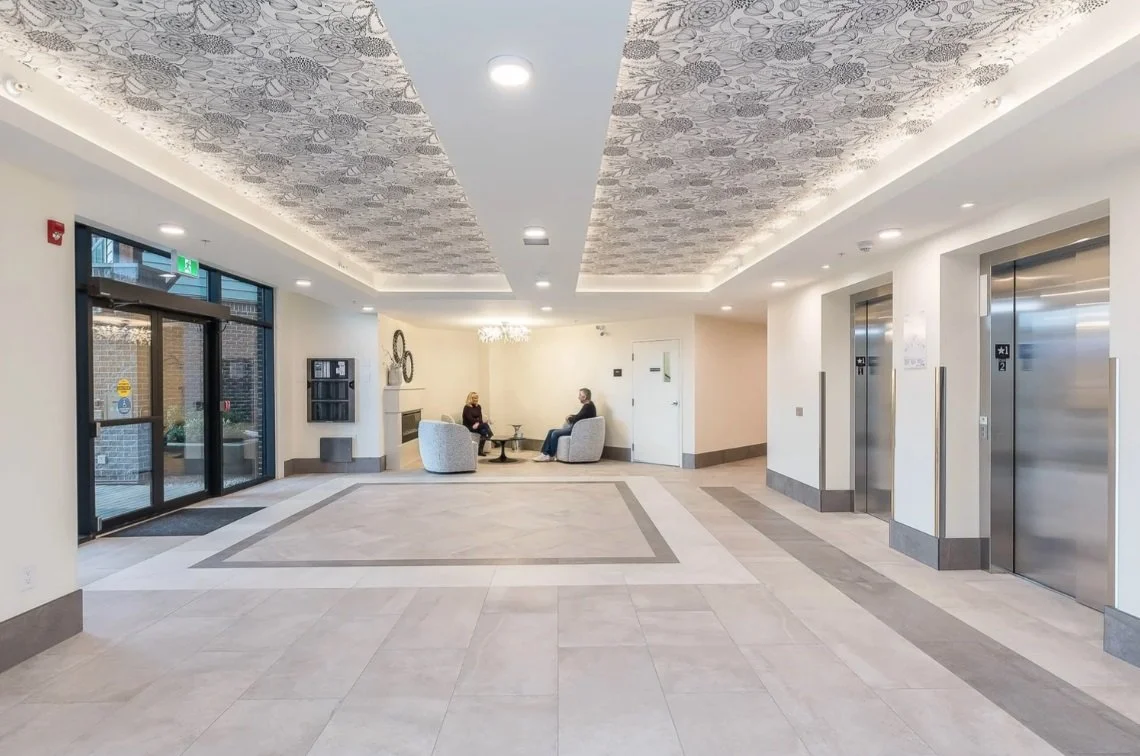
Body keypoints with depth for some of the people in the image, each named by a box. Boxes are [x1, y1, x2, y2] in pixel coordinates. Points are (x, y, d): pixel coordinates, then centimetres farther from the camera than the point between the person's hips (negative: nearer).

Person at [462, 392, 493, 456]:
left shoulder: (478, 407, 11)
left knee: (483, 431, -27)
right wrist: (483, 422, -24)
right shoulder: (467, 407, -8)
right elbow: (470, 419, -18)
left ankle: (480, 450, -24)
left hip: (477, 426, 6)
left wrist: (478, 423, -23)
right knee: (485, 424, -29)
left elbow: (480, 417, 2)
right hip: (469, 427, -6)